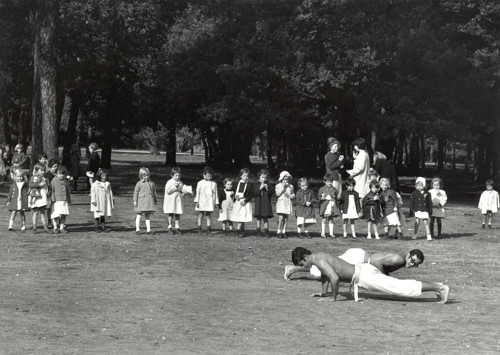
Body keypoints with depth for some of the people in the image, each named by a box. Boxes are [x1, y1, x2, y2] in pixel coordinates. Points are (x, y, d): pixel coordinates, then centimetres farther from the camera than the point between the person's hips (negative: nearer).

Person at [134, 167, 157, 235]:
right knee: (139, 215, 0)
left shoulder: (151, 183, 10)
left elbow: (154, 192, 19)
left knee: (148, 216, 8)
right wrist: (135, 201, -10)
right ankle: (137, 230, 3)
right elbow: (136, 192, -4)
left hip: (149, 202, 4)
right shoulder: (139, 183, -3)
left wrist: (155, 200, 22)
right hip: (141, 201, -4)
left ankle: (148, 230, 10)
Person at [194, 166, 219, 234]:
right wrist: (196, 202, -5)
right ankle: (199, 229, 5)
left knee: (208, 216, 3)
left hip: (210, 203, 2)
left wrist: (216, 203, 11)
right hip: (201, 202, -2)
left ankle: (208, 229, 5)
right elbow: (197, 193, 1)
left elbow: (216, 194, 12)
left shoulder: (214, 184, 7)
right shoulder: (200, 183, 1)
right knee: (200, 215, 1)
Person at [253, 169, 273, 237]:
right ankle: (258, 231, 9)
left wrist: (267, 189, -17)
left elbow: (271, 192, -1)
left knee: (266, 218, 2)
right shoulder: (256, 185, 4)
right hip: (258, 204, -1)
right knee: (259, 218, 3)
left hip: (266, 203, 1)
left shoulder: (269, 185, 7)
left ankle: (266, 231, 4)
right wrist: (260, 188, -18)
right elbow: (254, 193, -8)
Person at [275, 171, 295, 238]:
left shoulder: (290, 186, 11)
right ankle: (279, 232, -3)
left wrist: (291, 196, -5)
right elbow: (277, 194, -12)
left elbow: (293, 195, 19)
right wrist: (283, 187, -14)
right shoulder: (278, 185, 1)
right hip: (280, 203, -3)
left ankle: (284, 232, 11)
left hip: (288, 204, 3)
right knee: (281, 218, -12)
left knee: (286, 219, 3)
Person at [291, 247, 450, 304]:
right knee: (396, 285, 14)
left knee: (399, 287, -10)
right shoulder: (319, 256, 15)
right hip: (363, 270, 9)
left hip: (364, 276, -9)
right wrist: (323, 292, 29)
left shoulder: (320, 261, -16)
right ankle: (437, 286, 15)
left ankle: (440, 288, -12)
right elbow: (325, 274, 35)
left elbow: (335, 278, -29)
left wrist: (333, 298, -16)